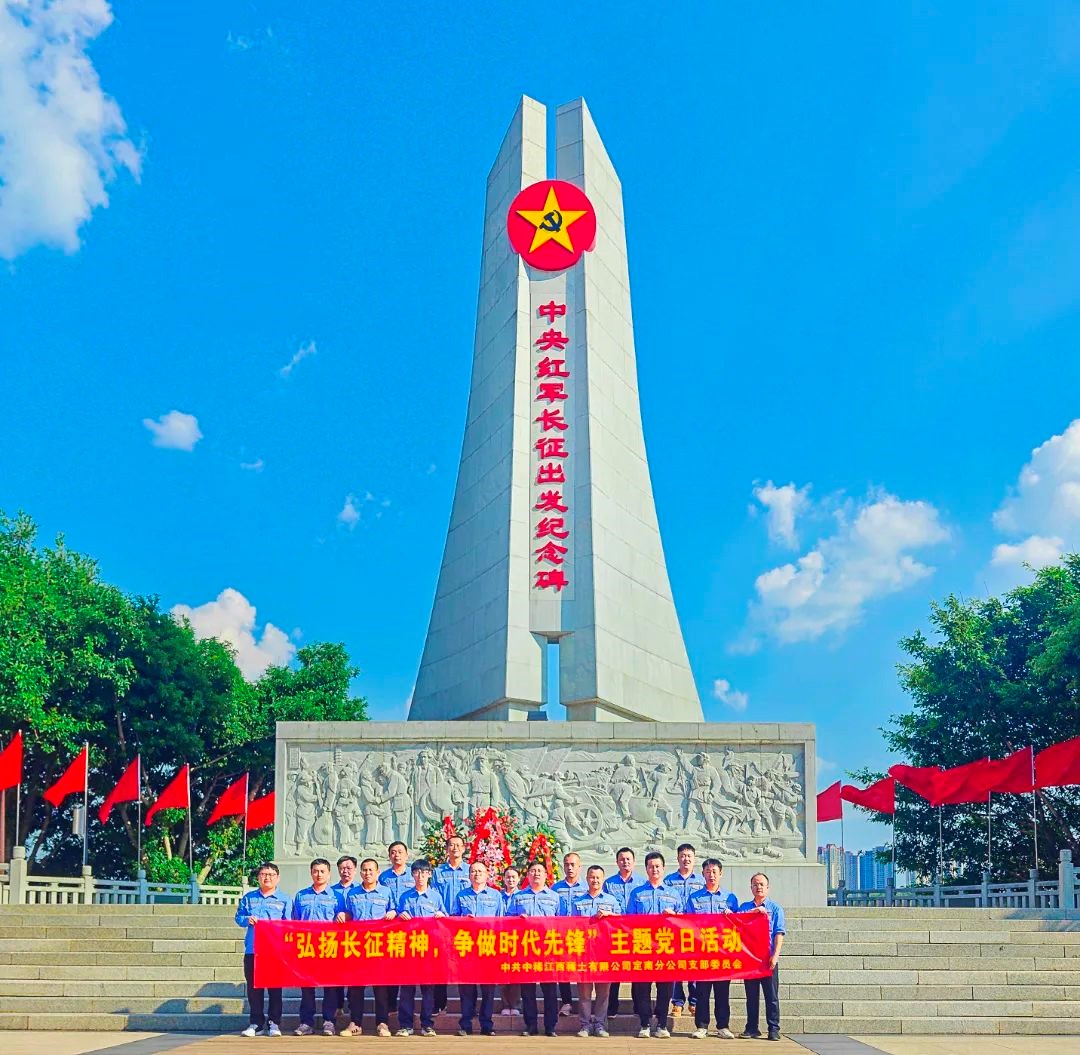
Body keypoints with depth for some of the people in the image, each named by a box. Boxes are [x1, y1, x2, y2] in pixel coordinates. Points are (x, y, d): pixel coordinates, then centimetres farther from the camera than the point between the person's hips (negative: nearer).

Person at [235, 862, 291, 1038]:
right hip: (252, 949, 2)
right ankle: (255, 1023, 13)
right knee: (253, 987, 4)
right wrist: (247, 919, -9)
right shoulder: (249, 897, 12)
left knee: (275, 987, 0)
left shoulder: (284, 899, 6)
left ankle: (274, 1023, 8)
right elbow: (238, 917, 12)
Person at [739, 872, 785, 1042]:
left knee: (772, 996, 0)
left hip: (768, 959, -2)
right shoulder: (744, 907, 11)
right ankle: (752, 1028, 13)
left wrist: (775, 955, -12)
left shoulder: (775, 908, 5)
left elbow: (779, 934, -1)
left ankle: (774, 1029, 5)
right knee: (751, 995, 7)